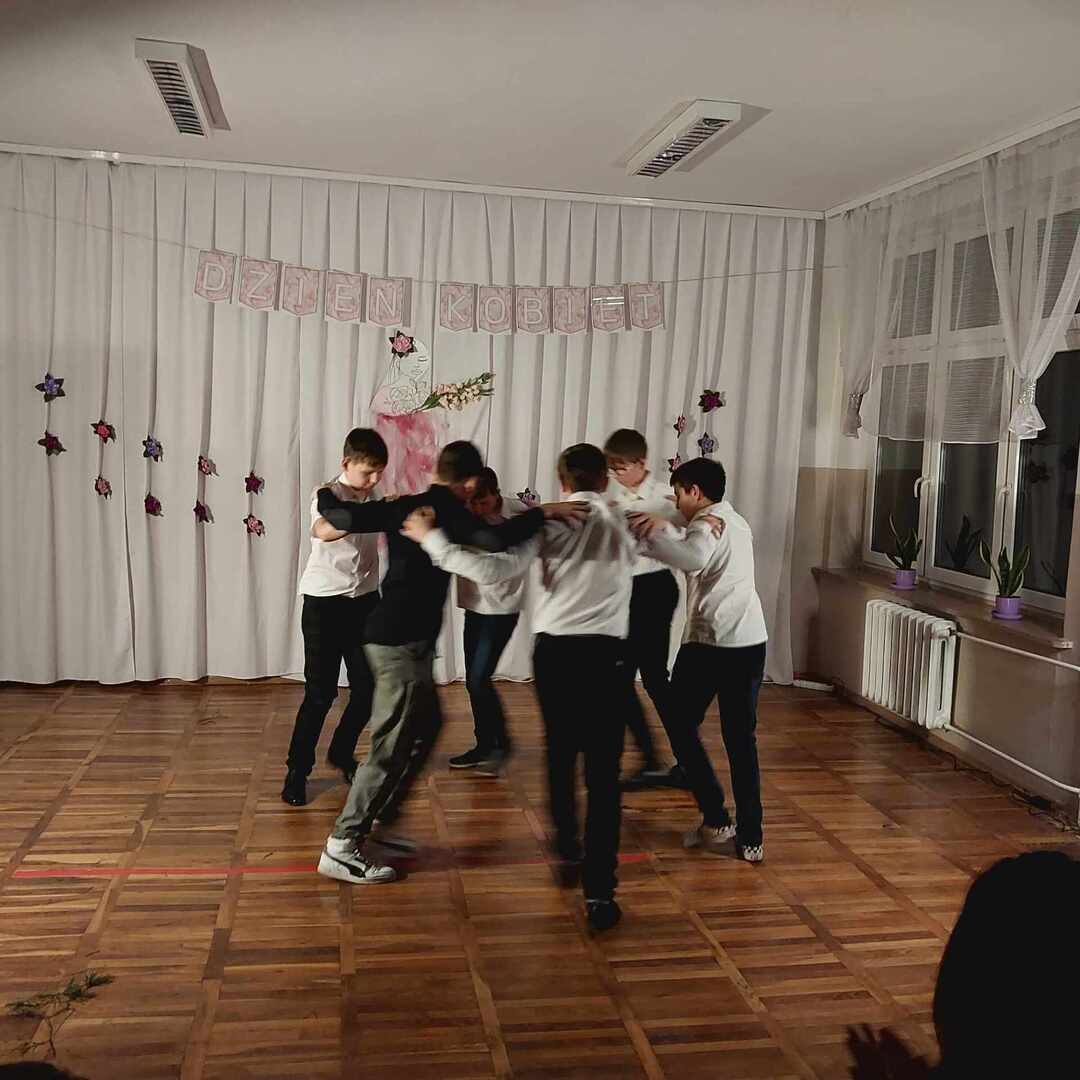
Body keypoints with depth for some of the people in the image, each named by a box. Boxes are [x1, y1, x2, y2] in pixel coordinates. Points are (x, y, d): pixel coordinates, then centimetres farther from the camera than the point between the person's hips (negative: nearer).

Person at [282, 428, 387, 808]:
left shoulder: (372, 497, 7)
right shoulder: (327, 496, -14)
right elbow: (323, 531, -39)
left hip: (364, 601, 6)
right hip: (325, 603, -6)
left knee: (368, 688, 7)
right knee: (320, 692, -3)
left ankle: (342, 752, 30)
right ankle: (297, 770, 13)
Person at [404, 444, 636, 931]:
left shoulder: (548, 521, 0)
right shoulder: (624, 522, 7)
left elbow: (495, 570, -11)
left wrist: (432, 540, -5)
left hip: (553, 650, 1)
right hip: (603, 654, 0)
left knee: (560, 755, 22)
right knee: (602, 774, 0)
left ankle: (568, 854, 36)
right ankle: (599, 893, -4)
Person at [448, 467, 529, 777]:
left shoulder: (518, 514, -15)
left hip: (502, 609, -5)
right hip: (474, 606, 5)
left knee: (480, 678, -10)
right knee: (472, 680, 10)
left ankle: (500, 744, 9)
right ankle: (484, 744, 26)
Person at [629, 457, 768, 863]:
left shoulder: (707, 521, -6)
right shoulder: (736, 521, 20)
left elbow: (694, 559, -30)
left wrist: (653, 533, -23)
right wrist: (663, 528, 23)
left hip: (708, 642, -7)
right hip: (750, 641, 7)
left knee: (681, 725, 11)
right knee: (741, 738, 11)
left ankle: (716, 819, 7)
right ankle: (750, 838, 11)